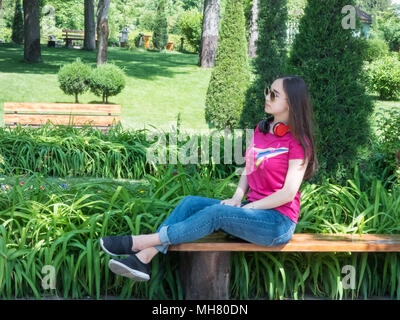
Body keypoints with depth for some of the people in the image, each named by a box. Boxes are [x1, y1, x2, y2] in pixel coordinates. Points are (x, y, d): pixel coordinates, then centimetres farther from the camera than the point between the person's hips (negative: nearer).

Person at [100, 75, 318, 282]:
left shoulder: (298, 141, -11)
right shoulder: (261, 129, 13)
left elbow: (289, 192, -15)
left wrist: (248, 207, -13)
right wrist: (237, 198, -3)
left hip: (279, 221, -7)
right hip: (253, 211, 8)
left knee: (216, 213, -29)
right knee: (191, 203, -11)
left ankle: (138, 242, -25)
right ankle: (143, 258, -22)